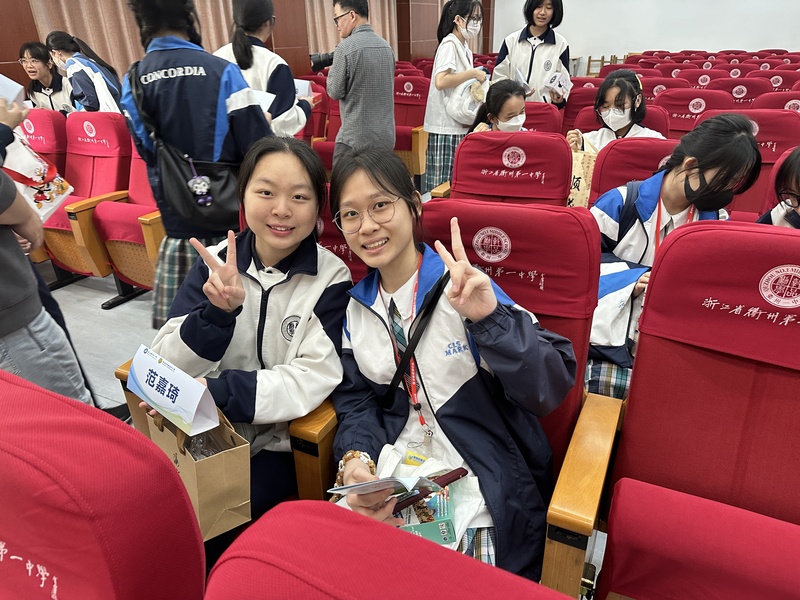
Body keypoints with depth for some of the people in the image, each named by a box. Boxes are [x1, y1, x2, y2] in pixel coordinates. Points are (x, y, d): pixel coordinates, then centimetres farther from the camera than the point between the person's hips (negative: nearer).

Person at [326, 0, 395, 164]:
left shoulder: (346, 47, -12)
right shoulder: (386, 46, 9)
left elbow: (335, 92, -7)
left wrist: (332, 69, 9)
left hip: (356, 138, -7)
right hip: (386, 135, 7)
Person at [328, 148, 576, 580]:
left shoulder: (462, 289, -12)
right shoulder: (356, 306, 3)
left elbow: (551, 389, -18)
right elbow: (356, 399, 6)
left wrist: (488, 317, -33)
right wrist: (356, 459, -13)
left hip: (480, 487, -4)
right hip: (390, 474, 4)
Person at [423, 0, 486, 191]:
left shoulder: (464, 48, 16)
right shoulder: (449, 44, -11)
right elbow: (440, 81, -27)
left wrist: (478, 82, 7)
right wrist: (473, 73, -19)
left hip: (459, 124, 9)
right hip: (447, 125, -9)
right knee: (444, 181, -6)